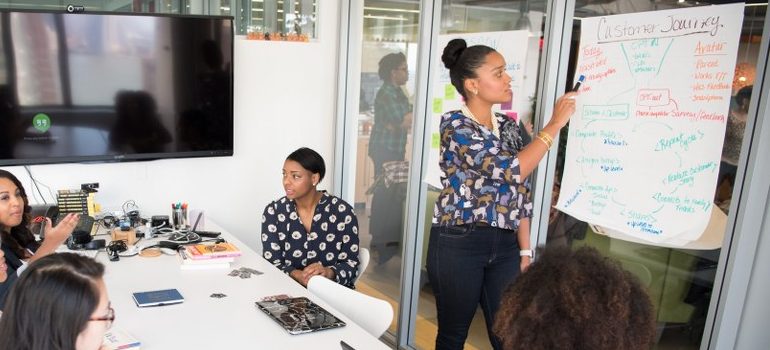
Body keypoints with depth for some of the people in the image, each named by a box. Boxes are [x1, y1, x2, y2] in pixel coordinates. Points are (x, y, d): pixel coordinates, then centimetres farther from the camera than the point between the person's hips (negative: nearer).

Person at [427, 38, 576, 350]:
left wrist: (525, 249, 9)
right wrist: (555, 124, -13)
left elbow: (518, 192, 12)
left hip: (504, 245, 6)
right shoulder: (454, 124, -12)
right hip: (459, 244, -6)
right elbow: (510, 170, -21)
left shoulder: (509, 127, 9)